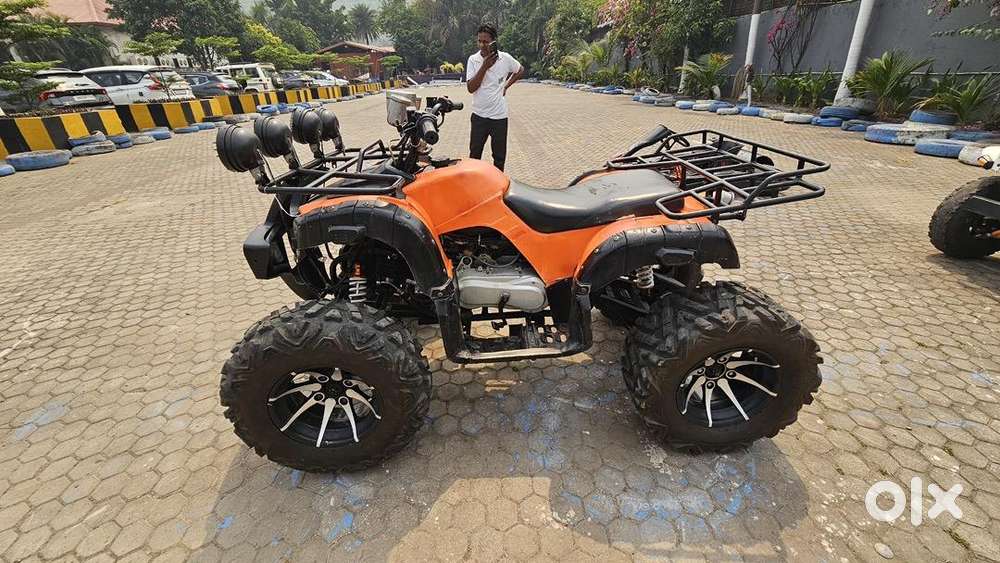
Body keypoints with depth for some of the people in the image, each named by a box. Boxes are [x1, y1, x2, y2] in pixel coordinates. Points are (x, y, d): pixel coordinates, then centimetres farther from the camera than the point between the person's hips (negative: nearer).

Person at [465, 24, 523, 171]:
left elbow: (520, 71, 16)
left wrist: (506, 85, 6)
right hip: (479, 115, 0)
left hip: (499, 116, 0)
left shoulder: (505, 58, -3)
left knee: (499, 156, 9)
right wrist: (484, 66, -20)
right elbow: (471, 88, -13)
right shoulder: (473, 59, -4)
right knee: (474, 153, 8)